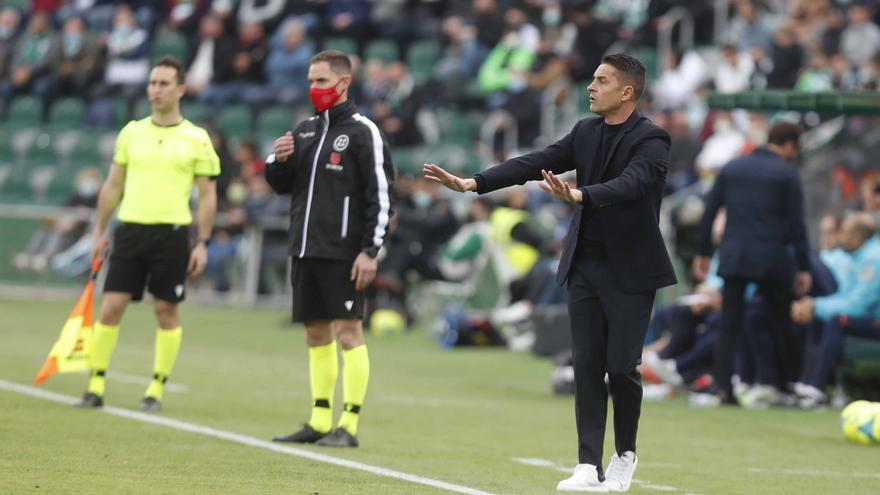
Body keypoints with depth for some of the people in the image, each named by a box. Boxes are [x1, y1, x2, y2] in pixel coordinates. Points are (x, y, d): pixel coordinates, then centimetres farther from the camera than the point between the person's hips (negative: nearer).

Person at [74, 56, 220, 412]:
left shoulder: (196, 139, 0)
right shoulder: (131, 132, 9)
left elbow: (208, 195, 2)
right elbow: (112, 185, 15)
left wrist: (203, 243, -4)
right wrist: (99, 230, 11)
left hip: (172, 233, -2)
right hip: (130, 231, 2)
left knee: (166, 312, 0)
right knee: (110, 307, -3)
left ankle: (157, 389, 10)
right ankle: (96, 386, 3)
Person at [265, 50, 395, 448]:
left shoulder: (362, 131, -6)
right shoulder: (305, 130, 15)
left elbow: (380, 194, -10)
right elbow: (282, 185, 22)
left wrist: (370, 251, -16)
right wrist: (277, 161, -1)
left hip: (342, 252, -7)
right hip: (305, 249, 7)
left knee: (348, 331, -7)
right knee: (316, 333, 10)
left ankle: (349, 425, -7)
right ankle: (320, 421, 15)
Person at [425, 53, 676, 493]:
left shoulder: (651, 141, -12)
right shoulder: (585, 132, 7)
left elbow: (629, 184, -30)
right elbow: (534, 164, 2)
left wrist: (578, 196, -47)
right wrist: (471, 184, -7)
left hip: (630, 271, -5)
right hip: (585, 266, 5)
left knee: (621, 366, -3)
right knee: (587, 365, 0)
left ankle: (625, 455, 19)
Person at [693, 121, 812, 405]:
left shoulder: (731, 168, 11)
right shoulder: (787, 173, -2)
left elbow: (709, 211, 11)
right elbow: (796, 224, -4)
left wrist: (703, 253, 18)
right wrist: (804, 267, -1)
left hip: (733, 259, 3)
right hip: (771, 261, -3)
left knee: (729, 326, 3)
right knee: (782, 325, 8)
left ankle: (723, 387, -7)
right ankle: (790, 386, 11)